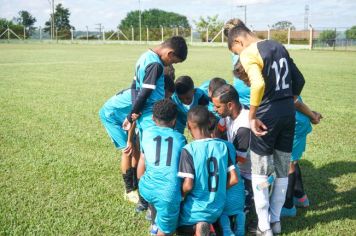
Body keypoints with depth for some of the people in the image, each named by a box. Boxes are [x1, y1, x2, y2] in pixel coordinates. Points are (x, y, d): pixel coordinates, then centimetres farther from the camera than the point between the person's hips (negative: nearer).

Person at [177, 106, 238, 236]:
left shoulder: (188, 150, -20)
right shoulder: (224, 146, -5)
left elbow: (188, 186, -21)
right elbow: (234, 179, -4)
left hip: (195, 209, -6)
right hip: (217, 208, 6)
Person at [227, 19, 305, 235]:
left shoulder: (248, 54, -12)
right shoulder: (279, 46, 12)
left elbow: (258, 84, -29)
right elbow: (299, 80, 14)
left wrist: (252, 117, -20)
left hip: (268, 114, -7)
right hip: (288, 112, 7)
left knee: (260, 172, 6)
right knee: (282, 170, 16)